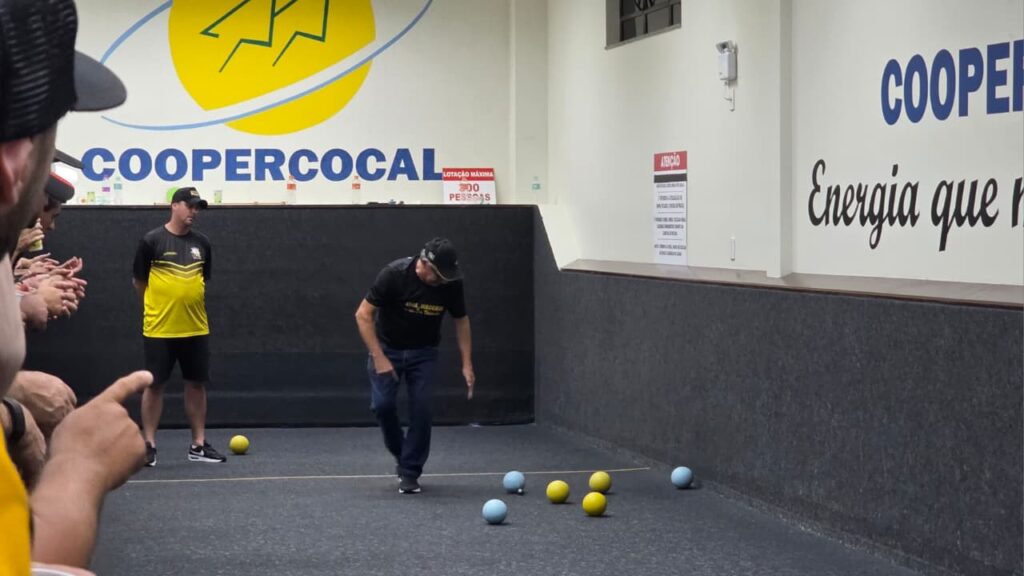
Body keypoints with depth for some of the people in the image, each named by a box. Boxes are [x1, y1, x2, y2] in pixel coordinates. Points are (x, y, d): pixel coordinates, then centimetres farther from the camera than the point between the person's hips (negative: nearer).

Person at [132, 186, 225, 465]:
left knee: (197, 384, 7)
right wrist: (160, 306, 9)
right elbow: (139, 281, 3)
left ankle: (199, 445, 14)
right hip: (159, 329, -4)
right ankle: (149, 445, 7)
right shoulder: (152, 240, -5)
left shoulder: (202, 243, 7)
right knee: (155, 385, 0)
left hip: (196, 328, 4)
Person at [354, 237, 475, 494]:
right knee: (383, 404, -14)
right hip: (387, 348, -2)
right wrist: (379, 358, -25)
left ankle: (410, 472, 2)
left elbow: (461, 320, -1)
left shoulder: (451, 283, -18)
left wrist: (467, 364, -5)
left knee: (421, 408, -11)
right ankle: (400, 455, 12)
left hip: (423, 352, 2)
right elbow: (363, 314, -21)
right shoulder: (394, 275, -27)